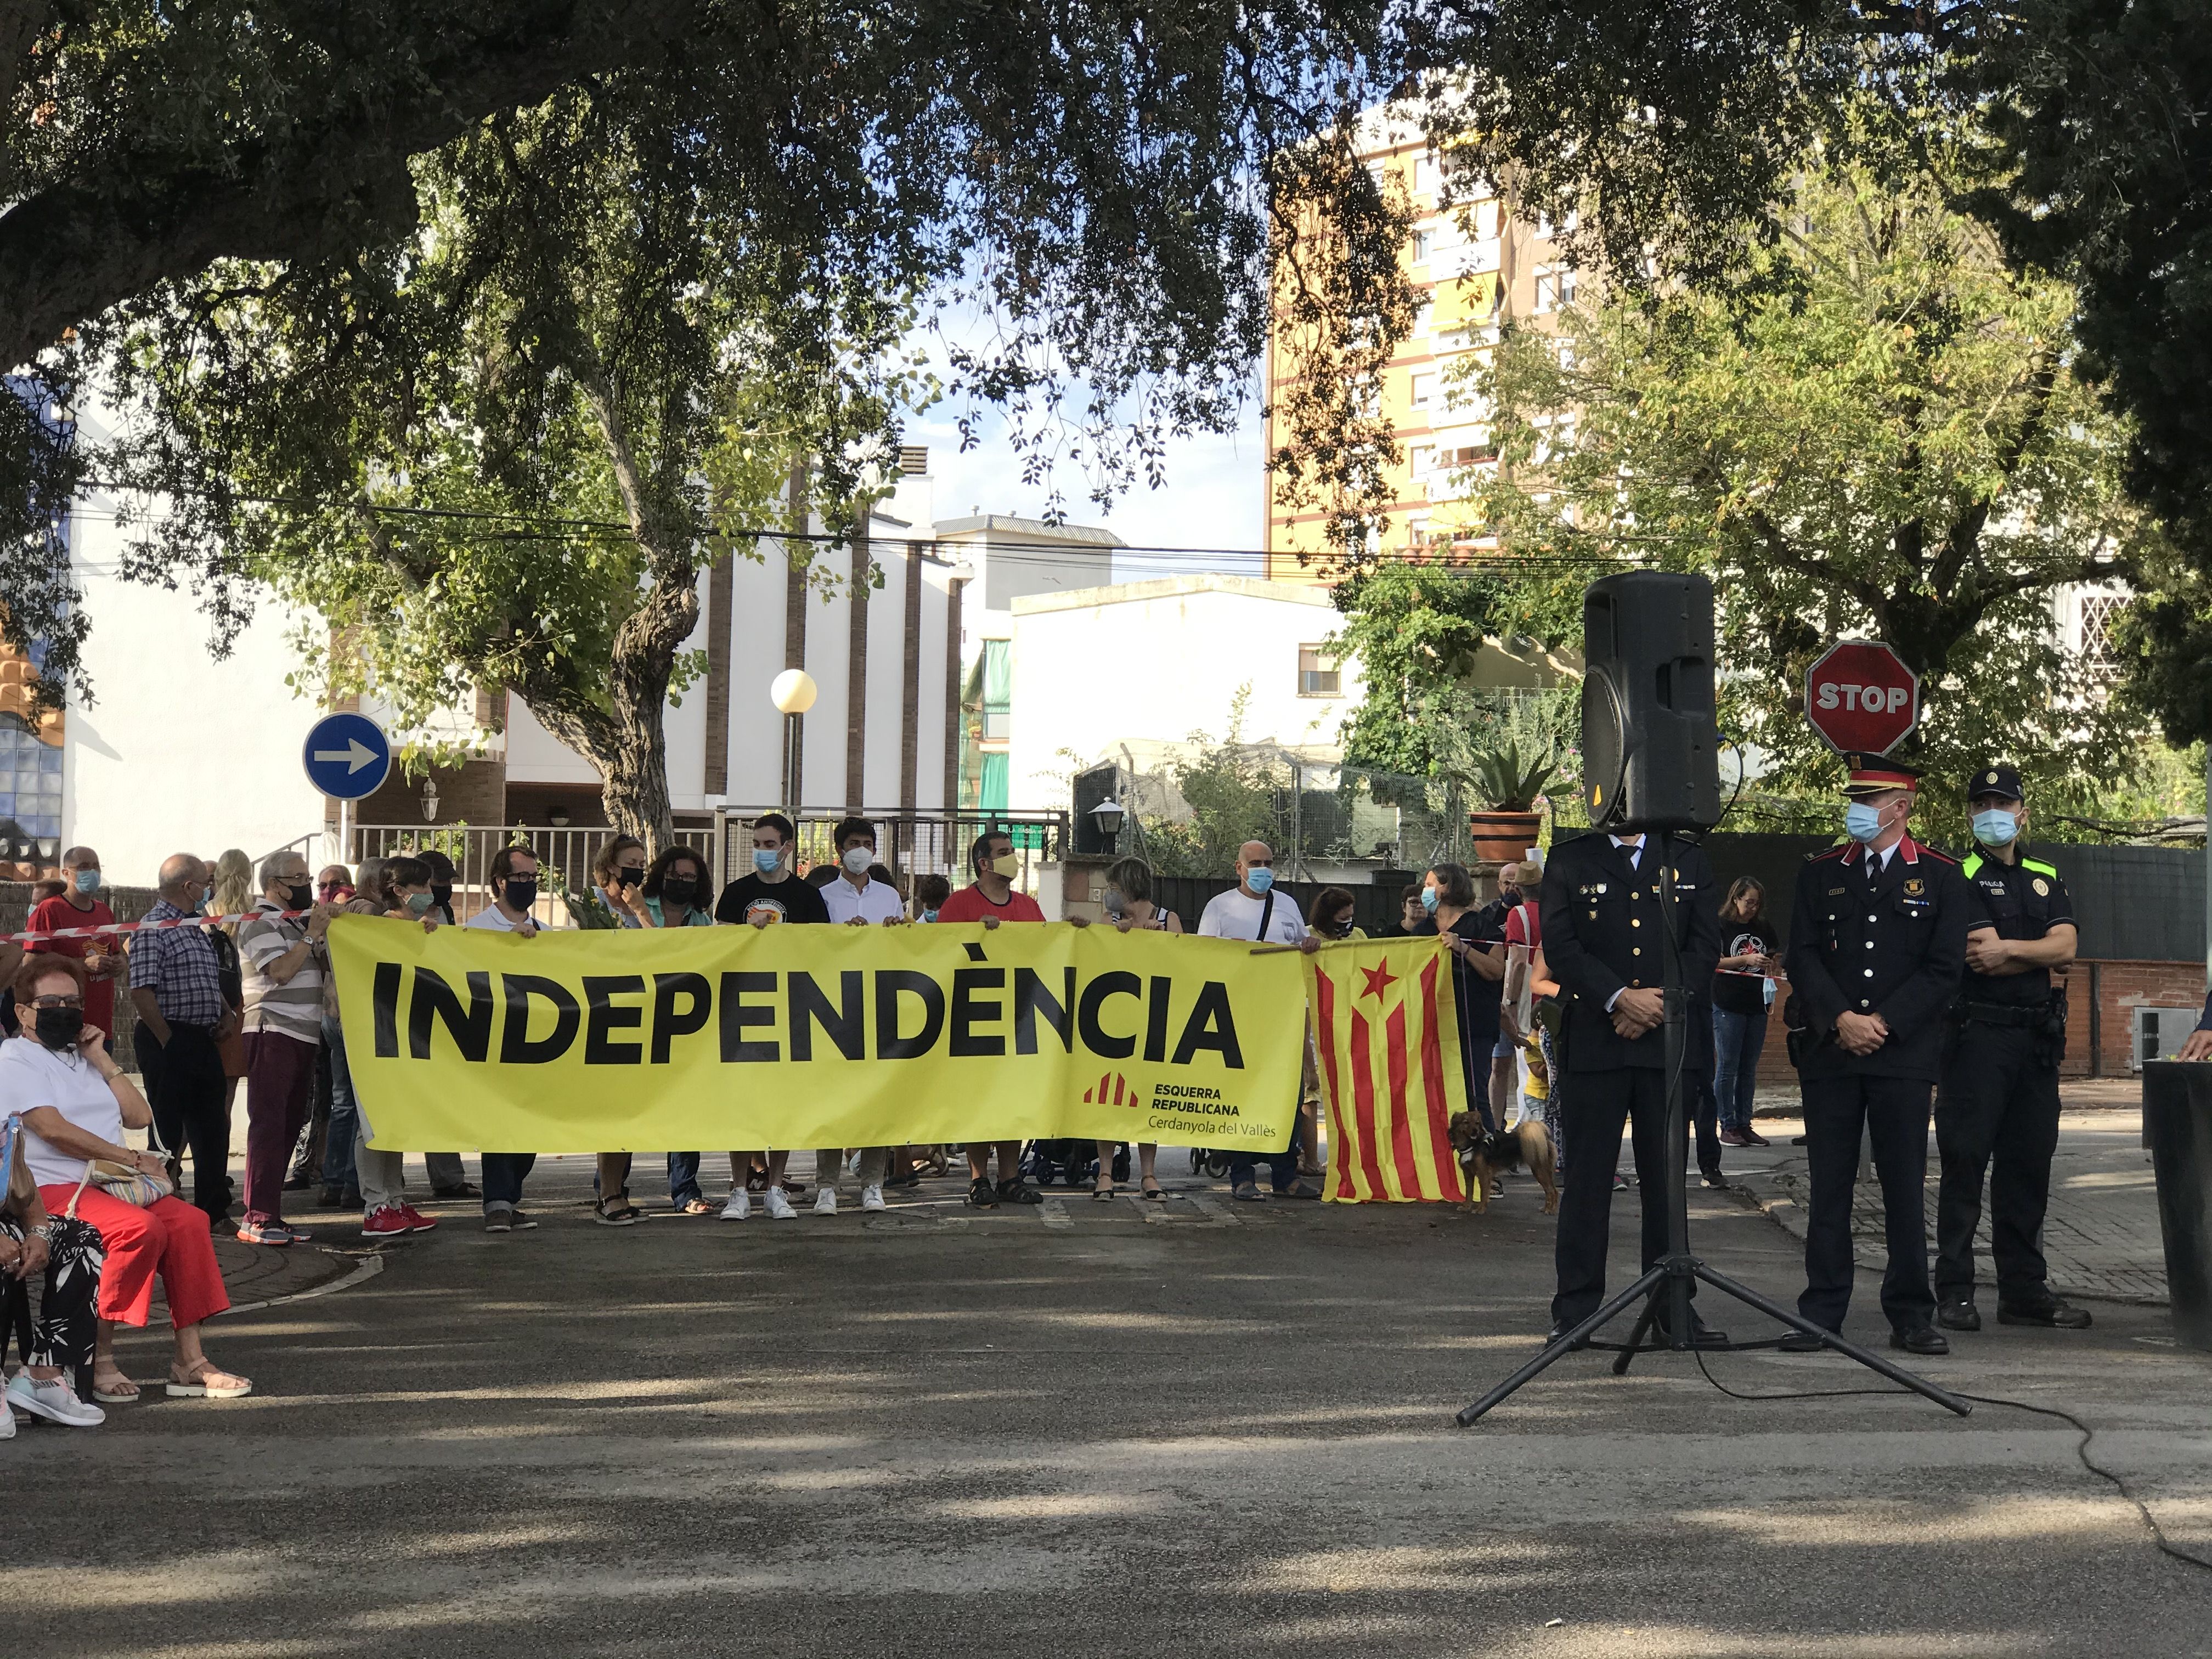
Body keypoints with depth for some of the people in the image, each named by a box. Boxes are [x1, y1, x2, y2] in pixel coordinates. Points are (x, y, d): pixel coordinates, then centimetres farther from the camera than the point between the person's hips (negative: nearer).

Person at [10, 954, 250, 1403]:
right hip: (51, 1191, -8)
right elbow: (53, 1130, -13)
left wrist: (101, 1061, 8)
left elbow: (139, 1116, 16)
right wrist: (132, 1159, -12)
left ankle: (190, 1361, -18)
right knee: (140, 1227, -31)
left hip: (109, 1183, 8)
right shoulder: (15, 1058, 0)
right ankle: (99, 1358, -22)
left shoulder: (83, 1058, 24)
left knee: (189, 1221, -16)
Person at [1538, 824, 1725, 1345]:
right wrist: (1620, 998, -14)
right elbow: (1560, 948, -3)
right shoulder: (1570, 861, 7)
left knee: (1667, 1178, 3)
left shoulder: (1687, 860, 12)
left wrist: (1655, 1007, -8)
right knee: (1586, 1178, -1)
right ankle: (1576, 1307, 5)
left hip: (1667, 1043, 1)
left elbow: (1705, 945, 5)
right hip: (1593, 1043, -1)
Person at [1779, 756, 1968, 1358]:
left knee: (1905, 1188, 1)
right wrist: (1842, 1019, -10)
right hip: (1828, 1053, 2)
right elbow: (1803, 956, 4)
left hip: (1904, 1055, -2)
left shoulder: (1939, 877, 5)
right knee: (1828, 1187, 2)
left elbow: (1944, 968, -1)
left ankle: (1911, 1316, 7)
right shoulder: (1819, 874, 11)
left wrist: (1883, 1024, -10)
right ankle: (1821, 1313, 6)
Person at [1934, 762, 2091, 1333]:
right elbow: (1983, 955, -12)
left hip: (2038, 1040, 5)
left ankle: (2025, 1289, 13)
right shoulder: (1959, 877, 0)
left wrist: (2008, 950, -9)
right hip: (1977, 1033, -5)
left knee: (2028, 1163, 8)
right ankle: (1955, 1291, -3)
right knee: (1964, 1161, -6)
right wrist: (2044, 956, -2)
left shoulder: (2047, 879, 17)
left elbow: (2064, 945, 1)